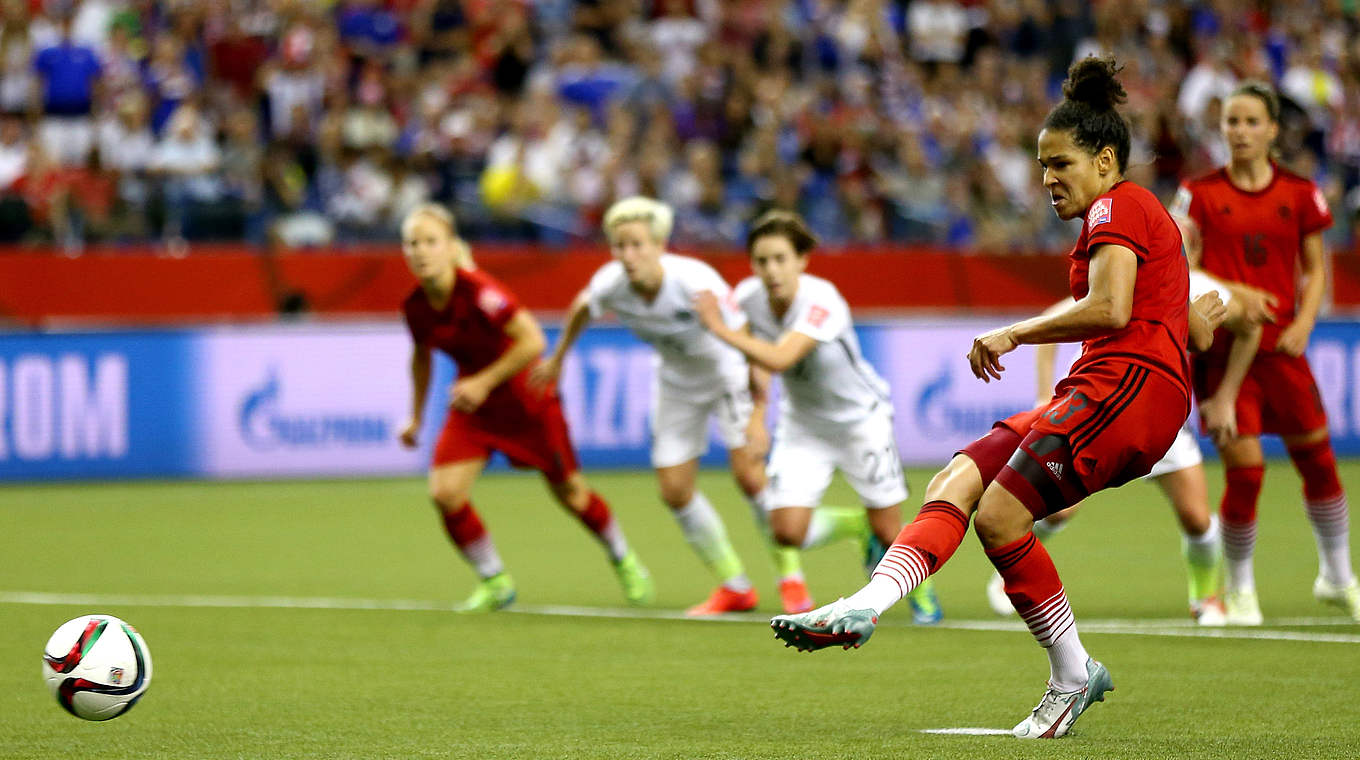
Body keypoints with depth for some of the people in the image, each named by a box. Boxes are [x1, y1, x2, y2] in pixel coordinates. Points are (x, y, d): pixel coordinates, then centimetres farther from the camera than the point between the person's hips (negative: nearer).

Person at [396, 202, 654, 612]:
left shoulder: (479, 291, -30)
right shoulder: (415, 307, -10)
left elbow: (532, 342, -31)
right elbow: (421, 356, 10)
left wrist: (484, 382, -31)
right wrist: (416, 417, 15)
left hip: (526, 398, -5)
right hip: (472, 401, 5)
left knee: (569, 493, 10)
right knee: (445, 493, -13)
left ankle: (624, 560, 37)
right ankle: (495, 582, 7)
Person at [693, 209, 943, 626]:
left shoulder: (821, 301, -31)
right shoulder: (748, 297, -14)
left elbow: (779, 358, -44)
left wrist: (720, 328, -39)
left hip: (860, 418, -4)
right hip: (801, 424, 4)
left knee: (888, 532, -1)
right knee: (787, 532, -10)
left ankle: (922, 590, 33)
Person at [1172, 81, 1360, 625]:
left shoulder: (1299, 194, 5)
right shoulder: (1200, 193, -1)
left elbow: (1315, 269, 10)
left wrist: (1304, 323, -7)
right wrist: (1234, 292, -19)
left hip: (1280, 346, 3)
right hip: (1223, 348, -3)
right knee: (1244, 471, -10)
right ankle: (1239, 590, 10)